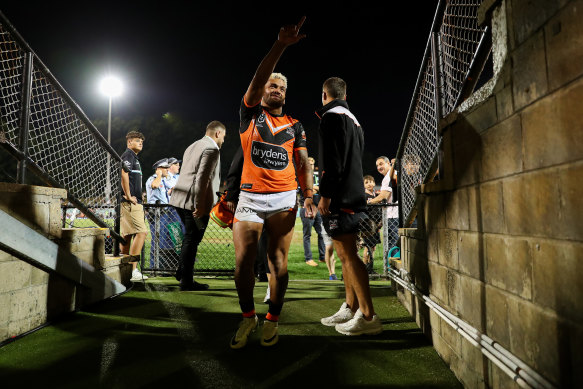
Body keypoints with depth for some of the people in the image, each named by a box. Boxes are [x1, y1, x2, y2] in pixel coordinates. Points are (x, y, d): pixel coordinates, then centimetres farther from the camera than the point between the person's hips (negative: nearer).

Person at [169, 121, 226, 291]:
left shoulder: (193, 146, 19)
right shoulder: (211, 149, -11)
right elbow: (202, 178, -21)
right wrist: (199, 205, -21)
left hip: (180, 199, 9)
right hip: (194, 201, -9)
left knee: (190, 237, 21)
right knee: (192, 240, 0)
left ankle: (182, 272, 29)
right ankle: (186, 281, 9)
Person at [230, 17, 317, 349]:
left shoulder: (295, 125, 14)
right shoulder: (250, 113, 9)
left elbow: (303, 163, 9)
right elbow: (257, 80, -8)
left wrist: (309, 195, -5)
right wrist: (280, 45, -18)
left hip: (284, 199, 1)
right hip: (250, 197, -1)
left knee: (278, 263, 3)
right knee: (243, 262, -2)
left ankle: (273, 321, 20)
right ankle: (248, 317, 20)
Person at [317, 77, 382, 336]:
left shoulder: (332, 116, -6)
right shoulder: (352, 118, 24)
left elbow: (332, 160, -18)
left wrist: (325, 194, -19)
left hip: (339, 198, -10)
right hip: (354, 196, 10)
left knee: (348, 254, -10)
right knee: (346, 254, 12)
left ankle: (368, 317, -9)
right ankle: (350, 308, 19)